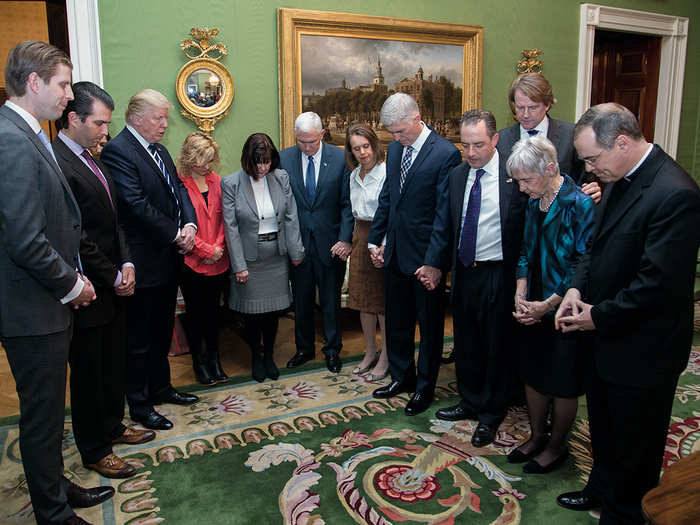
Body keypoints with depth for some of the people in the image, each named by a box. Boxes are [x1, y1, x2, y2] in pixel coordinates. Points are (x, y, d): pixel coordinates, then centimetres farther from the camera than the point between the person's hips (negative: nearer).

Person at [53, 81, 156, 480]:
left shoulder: (92, 162, 12)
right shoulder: (57, 164, -19)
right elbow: (76, 238, -21)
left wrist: (126, 264, 1)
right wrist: (113, 276, -13)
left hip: (114, 286, 9)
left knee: (115, 363, 21)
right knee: (88, 372, 8)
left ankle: (113, 427, 40)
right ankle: (94, 451, 25)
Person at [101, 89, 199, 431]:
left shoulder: (159, 150, 13)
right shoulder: (117, 150, -15)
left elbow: (178, 188, 10)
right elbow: (136, 204, -23)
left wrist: (189, 224, -8)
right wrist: (175, 234, -16)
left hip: (168, 258, 9)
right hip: (144, 261, -9)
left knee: (162, 331, 20)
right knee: (139, 339, 6)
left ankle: (161, 388, 37)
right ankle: (139, 406, 20)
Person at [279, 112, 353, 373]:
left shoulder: (340, 158, -6)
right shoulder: (284, 158, -1)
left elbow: (347, 203, -4)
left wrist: (345, 239, -12)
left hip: (330, 242, -2)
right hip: (297, 242, 2)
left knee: (331, 300, 11)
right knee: (301, 300, 15)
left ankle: (333, 350, 29)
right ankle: (304, 348, 33)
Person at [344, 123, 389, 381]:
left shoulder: (387, 173, -14)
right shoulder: (354, 176, 10)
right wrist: (349, 240, 12)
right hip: (360, 237, 8)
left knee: (384, 299, 3)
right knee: (363, 297, 14)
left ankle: (385, 357, 18)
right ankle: (370, 352, 30)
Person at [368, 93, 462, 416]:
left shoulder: (446, 154, -15)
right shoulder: (394, 149, 7)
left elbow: (444, 214, -17)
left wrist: (434, 262, -18)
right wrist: (375, 240, 13)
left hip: (425, 257, -7)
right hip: (395, 253, 7)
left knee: (429, 324, 10)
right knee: (397, 320, 18)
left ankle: (425, 387, 27)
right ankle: (401, 377, 37)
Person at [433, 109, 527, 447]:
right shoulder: (456, 176, 5)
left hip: (497, 275, -5)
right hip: (463, 271, 5)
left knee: (496, 346, 10)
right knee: (466, 343, 18)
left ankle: (491, 415, 28)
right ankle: (470, 402, 39)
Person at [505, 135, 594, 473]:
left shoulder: (580, 204, -18)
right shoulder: (533, 202, 4)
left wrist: (548, 304, -18)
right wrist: (520, 293, -3)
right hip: (534, 308, 7)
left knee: (562, 384, 10)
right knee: (533, 373, 17)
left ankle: (557, 447, 30)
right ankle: (537, 436, 37)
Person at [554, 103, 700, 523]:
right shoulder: (621, 179, 3)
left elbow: (659, 282, -27)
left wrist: (599, 317, -17)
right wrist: (578, 288, -4)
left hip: (643, 349, -9)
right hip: (607, 336, 9)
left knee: (634, 443, 14)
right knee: (603, 423, 27)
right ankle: (602, 490, 50)